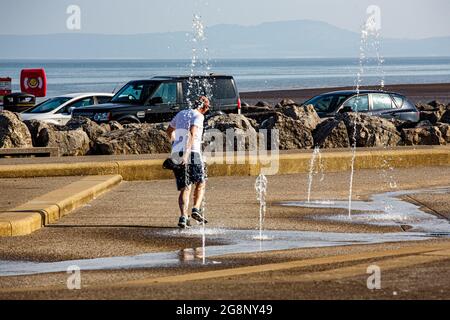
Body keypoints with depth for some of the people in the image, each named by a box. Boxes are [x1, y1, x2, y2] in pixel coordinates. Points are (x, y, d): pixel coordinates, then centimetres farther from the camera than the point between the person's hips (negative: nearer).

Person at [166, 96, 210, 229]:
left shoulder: (181, 114, 19)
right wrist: (187, 153, -28)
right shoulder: (198, 116, -3)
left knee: (185, 188, 6)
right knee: (200, 183, 14)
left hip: (176, 154, 6)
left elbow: (169, 130, 33)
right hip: (192, 153, -6)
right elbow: (192, 133, -20)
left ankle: (183, 216, -11)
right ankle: (196, 209, -4)